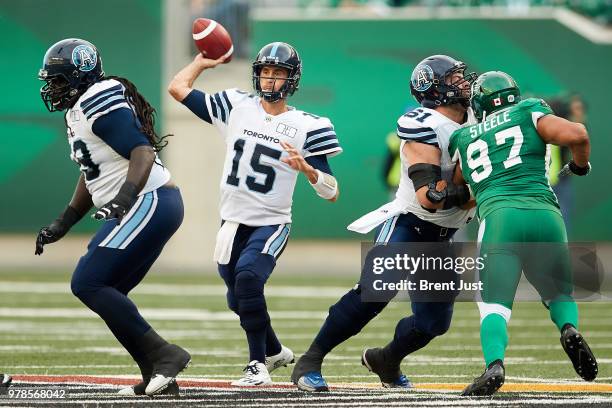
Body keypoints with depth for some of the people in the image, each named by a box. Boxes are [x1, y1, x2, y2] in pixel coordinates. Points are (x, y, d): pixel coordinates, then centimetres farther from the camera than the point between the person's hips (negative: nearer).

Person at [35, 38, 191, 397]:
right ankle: (160, 378, 10)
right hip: (150, 207, 11)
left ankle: (163, 355, -13)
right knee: (106, 295, 11)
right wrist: (62, 225, 25)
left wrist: (127, 193, -38)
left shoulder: (100, 103, -14)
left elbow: (143, 152, -23)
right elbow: (92, 176, 27)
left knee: (88, 284, -13)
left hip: (149, 204, -11)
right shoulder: (78, 111, 18)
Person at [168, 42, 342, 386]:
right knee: (239, 300, 15)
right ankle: (275, 352, 42)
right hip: (233, 224, 5)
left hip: (271, 225, -5)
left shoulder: (305, 127, -7)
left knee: (247, 278, -29)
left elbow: (331, 193, -10)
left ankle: (258, 365, -18)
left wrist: (306, 168, -27)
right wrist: (204, 60, 15)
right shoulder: (236, 107, 2)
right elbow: (178, 88, 7)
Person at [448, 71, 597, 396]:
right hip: (546, 214, 0)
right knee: (559, 294, 20)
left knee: (495, 305, -1)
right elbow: (576, 135, 2)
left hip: (498, 215, 0)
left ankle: (494, 364, -32)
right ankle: (569, 328, -14)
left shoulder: (464, 139, 24)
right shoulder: (529, 113, 17)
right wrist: (580, 165, 20)